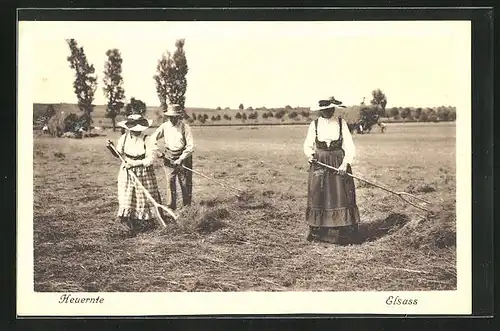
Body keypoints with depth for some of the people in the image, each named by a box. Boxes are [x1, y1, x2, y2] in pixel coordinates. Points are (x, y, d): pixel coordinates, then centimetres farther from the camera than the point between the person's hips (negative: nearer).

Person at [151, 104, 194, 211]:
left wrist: (181, 159, -18)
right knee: (170, 183, -1)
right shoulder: (164, 126, 0)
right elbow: (153, 138, 9)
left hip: (183, 158, -2)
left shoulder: (185, 127, -10)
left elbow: (190, 146, -12)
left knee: (186, 184, 4)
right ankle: (170, 207, 5)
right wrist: (157, 150, -7)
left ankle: (187, 207, 17)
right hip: (169, 158, 2)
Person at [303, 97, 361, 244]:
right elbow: (308, 145, 8)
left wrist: (345, 163, -17)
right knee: (318, 197, 0)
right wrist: (310, 154, -14)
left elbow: (349, 146, -3)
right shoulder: (314, 124, 3)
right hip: (319, 164, 1)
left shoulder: (341, 123, 1)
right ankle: (317, 231, 9)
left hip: (338, 164, -1)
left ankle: (341, 232, 2)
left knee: (340, 197, -4)